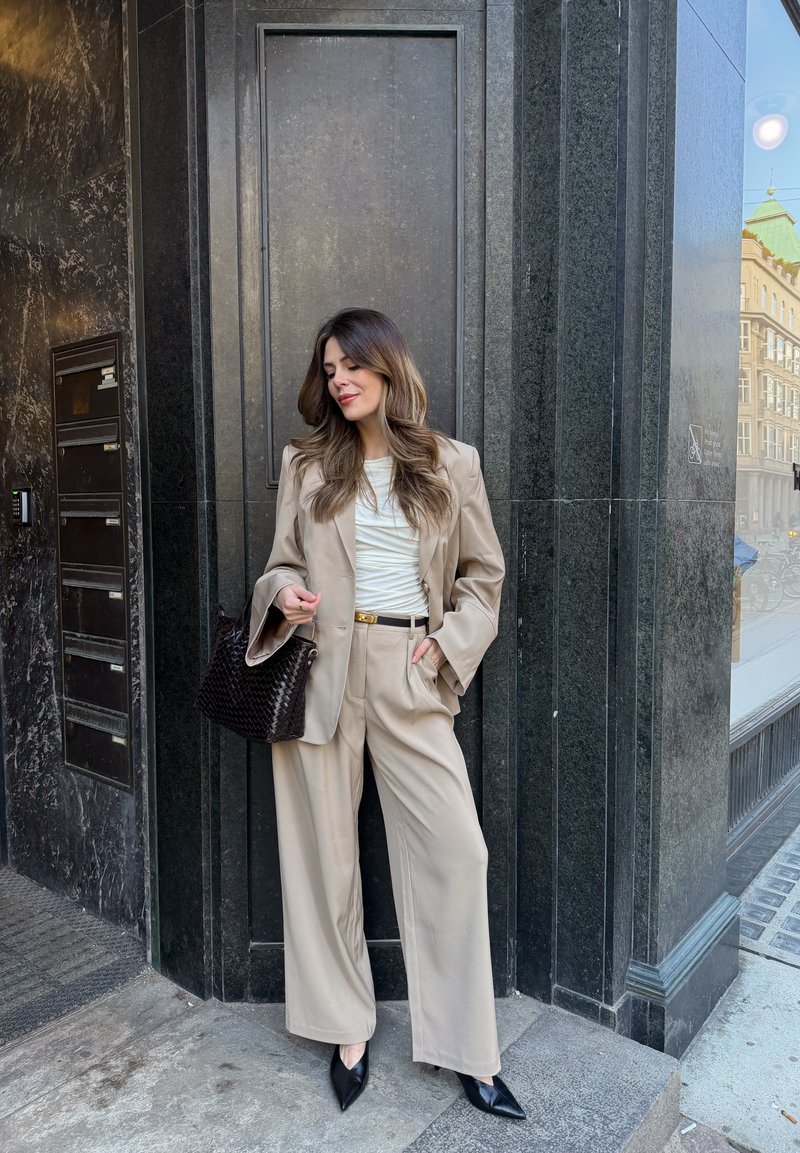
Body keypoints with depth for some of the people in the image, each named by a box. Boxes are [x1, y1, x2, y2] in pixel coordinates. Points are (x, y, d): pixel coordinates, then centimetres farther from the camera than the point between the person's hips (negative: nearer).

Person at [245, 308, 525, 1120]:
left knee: (456, 851, -3)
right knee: (324, 853, 8)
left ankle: (466, 1051, 16)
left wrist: (447, 644, -3)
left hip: (412, 678, -1)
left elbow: (485, 574, 10)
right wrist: (286, 593, -9)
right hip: (322, 670, 1)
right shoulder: (305, 465, 9)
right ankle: (347, 1028, 28)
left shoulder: (451, 465, 6)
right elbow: (281, 564, 13)